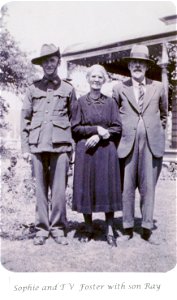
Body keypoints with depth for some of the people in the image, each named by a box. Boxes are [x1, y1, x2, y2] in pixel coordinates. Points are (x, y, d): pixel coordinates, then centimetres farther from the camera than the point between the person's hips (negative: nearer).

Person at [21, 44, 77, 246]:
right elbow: (25, 118, 11)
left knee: (59, 189, -2)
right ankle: (42, 229, 15)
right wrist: (25, 147, 4)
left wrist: (73, 146, 3)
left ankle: (58, 228, 12)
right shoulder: (33, 88, 11)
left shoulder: (68, 89, 11)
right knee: (40, 189, 5)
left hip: (60, 144, -1)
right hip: (38, 145, 1)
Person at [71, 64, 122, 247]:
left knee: (108, 189, 0)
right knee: (85, 189, 2)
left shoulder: (110, 102, 8)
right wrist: (95, 129, -11)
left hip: (106, 151, 0)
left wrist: (100, 136, -11)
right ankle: (88, 229, 15)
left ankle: (110, 231, 8)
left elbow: (117, 128, 3)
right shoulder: (81, 102, 7)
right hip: (85, 151, 0)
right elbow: (75, 128, 0)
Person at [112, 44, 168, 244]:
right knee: (126, 188, 2)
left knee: (148, 188, 5)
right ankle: (128, 229, 15)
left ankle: (147, 230, 15)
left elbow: (163, 115, 22)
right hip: (127, 143, -1)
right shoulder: (119, 89, 6)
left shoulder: (158, 87, 10)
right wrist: (118, 136, 6)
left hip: (152, 144, 1)